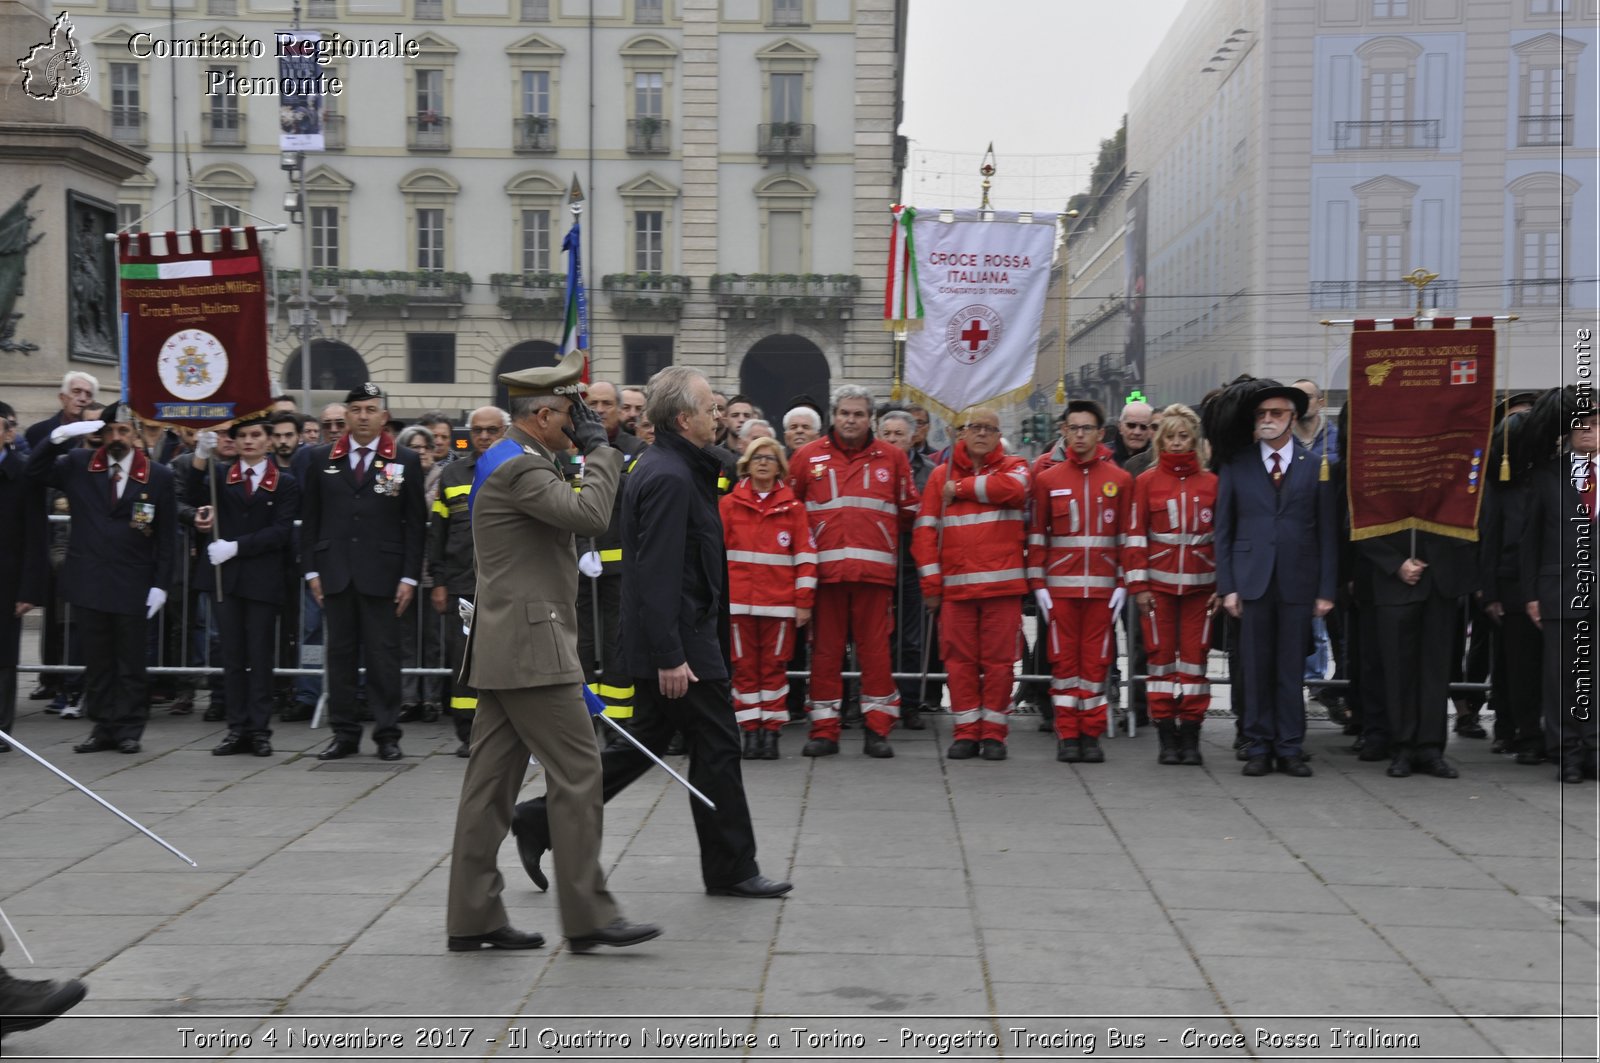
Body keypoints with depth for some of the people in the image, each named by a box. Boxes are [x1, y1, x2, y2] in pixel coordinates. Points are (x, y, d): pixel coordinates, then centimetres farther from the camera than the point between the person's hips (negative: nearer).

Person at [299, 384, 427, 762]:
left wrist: (410, 576, -4)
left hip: (381, 574, -2)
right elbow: (309, 518, 11)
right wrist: (311, 570, 4)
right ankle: (344, 733, 12)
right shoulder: (323, 459, 10)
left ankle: (387, 734, 7)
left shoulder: (405, 461, 4)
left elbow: (415, 524, 2)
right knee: (340, 653, 5)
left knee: (383, 655, 0)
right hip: (335, 572, 2)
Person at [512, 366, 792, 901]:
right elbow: (658, 574, -24)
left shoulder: (659, 467, 14)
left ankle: (544, 819, 14)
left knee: (642, 746, 15)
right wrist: (670, 657, -25)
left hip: (660, 641, 10)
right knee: (716, 746, 1)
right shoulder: (671, 478, -19)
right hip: (680, 641, -10)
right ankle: (731, 868, 11)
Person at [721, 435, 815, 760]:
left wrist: (804, 600, -1)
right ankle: (750, 731, 9)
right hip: (739, 601, 1)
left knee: (774, 666, 3)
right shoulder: (729, 504, 6)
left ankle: (771, 731, 9)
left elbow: (805, 555, 4)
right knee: (745, 666, 3)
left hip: (779, 601, 0)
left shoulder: (793, 507, 4)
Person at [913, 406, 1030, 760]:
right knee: (960, 660, 2)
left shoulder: (1012, 466, 10)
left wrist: (962, 488, -6)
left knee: (998, 660, 0)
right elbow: (925, 530, 8)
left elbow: (1013, 488, -16)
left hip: (1002, 584, -1)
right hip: (955, 585, 1)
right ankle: (966, 733, 10)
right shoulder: (942, 475, 12)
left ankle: (994, 733, 9)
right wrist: (931, 583, 0)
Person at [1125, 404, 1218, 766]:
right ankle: (1166, 737, 6)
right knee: (1162, 656, 1)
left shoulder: (1211, 482, 7)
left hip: (1199, 584, 1)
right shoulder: (1146, 481, 4)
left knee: (1195, 657, 2)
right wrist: (1138, 584, -5)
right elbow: (1135, 535, 1)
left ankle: (1190, 737, 8)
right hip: (1158, 583, -1)